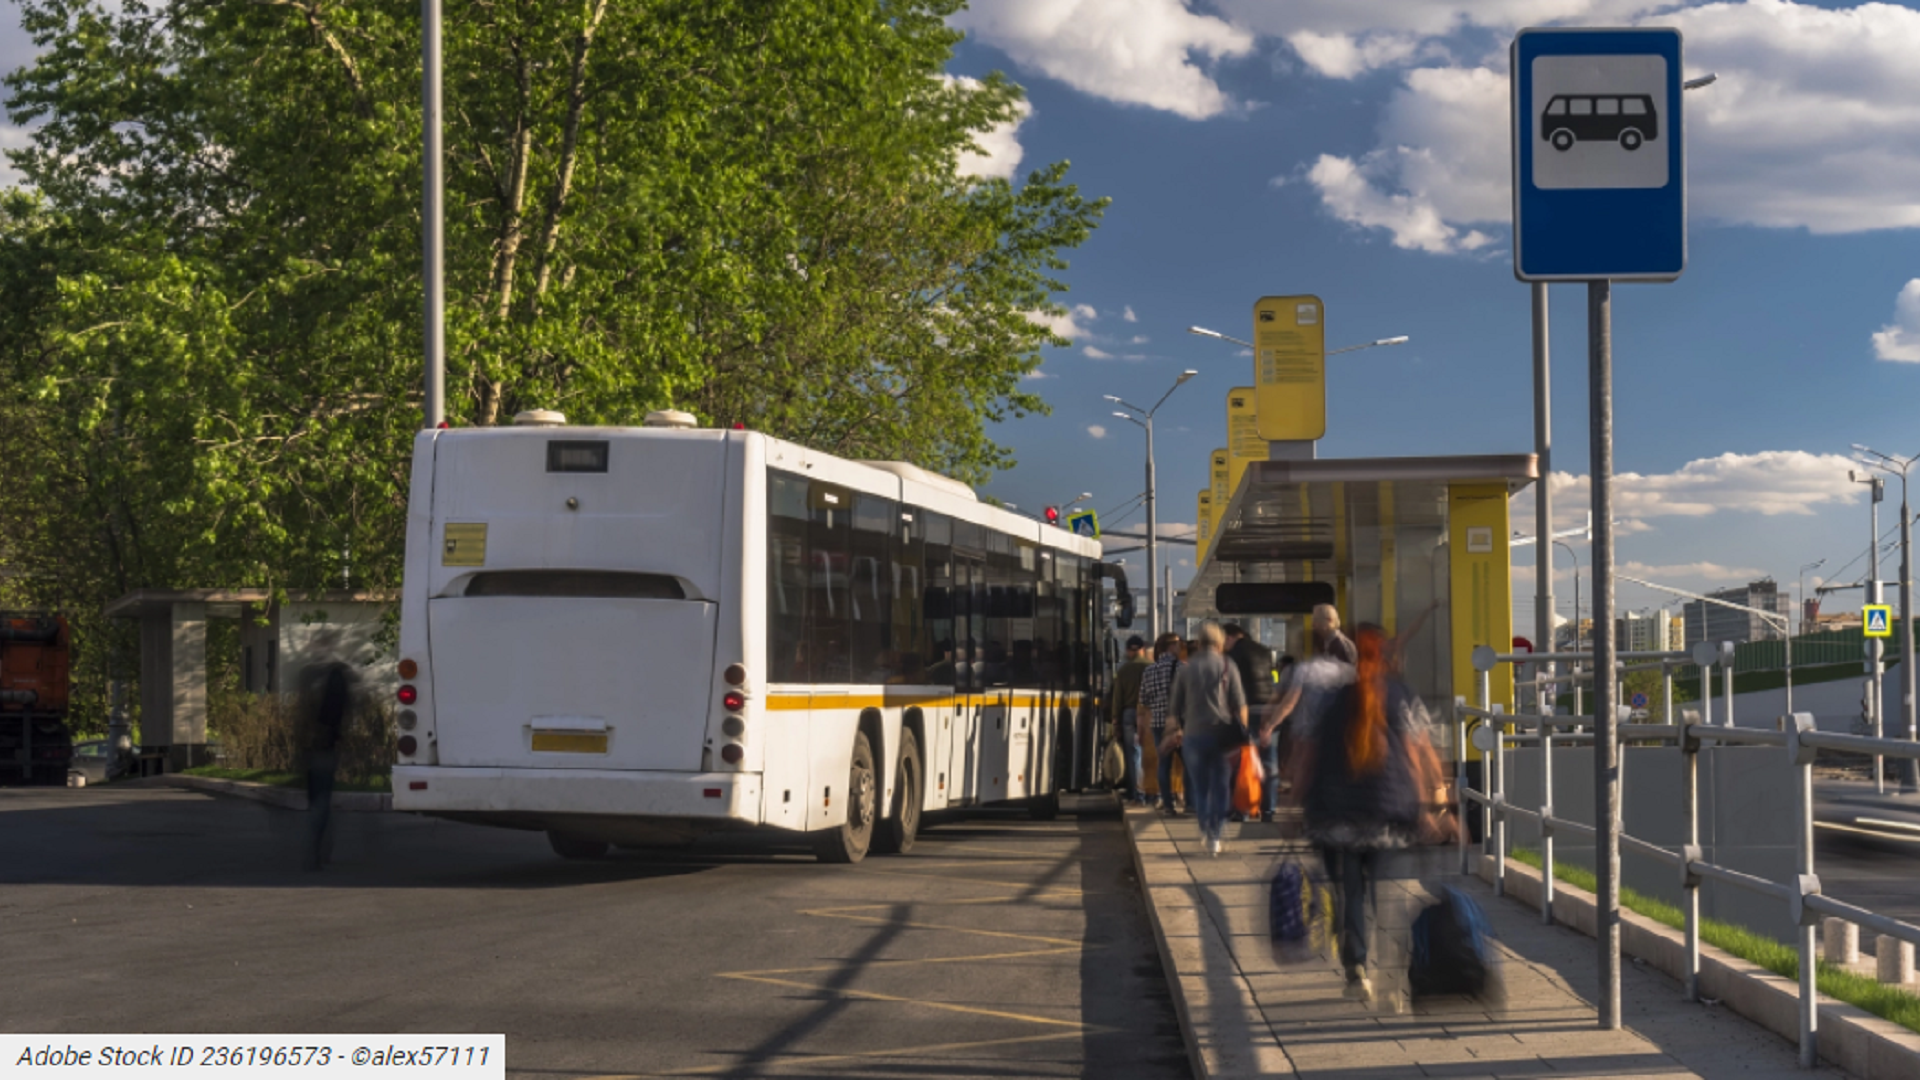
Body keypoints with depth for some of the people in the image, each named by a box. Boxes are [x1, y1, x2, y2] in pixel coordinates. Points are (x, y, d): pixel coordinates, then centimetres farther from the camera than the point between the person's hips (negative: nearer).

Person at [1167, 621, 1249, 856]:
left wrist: (1178, 729, 23)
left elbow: (1176, 707, 9)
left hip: (1193, 734, 1)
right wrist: (1242, 732, 7)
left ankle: (1205, 829, 9)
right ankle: (1215, 837, 2)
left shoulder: (1186, 669, 4)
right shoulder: (1227, 666, -1)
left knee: (1199, 787, 12)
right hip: (1222, 734, -1)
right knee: (1220, 787, 5)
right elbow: (1240, 705, -3)